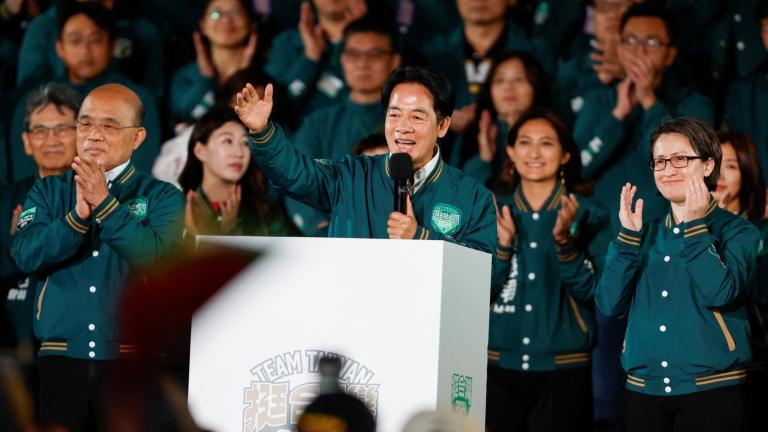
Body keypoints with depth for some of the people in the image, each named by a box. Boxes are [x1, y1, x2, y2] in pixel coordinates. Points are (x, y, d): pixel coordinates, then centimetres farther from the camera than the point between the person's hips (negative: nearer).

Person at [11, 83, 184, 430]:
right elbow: (25, 255, -6)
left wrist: (104, 203, -19)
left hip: (133, 362, -2)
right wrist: (78, 214, -19)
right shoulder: (49, 191, 10)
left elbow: (157, 258, -14)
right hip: (61, 361, 2)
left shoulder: (161, 197, 3)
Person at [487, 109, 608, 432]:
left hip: (562, 371, -2)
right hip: (500, 366, 2)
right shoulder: (494, 213, 7)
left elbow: (589, 291, -8)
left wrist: (565, 239, -21)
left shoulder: (588, 214, 0)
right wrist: (502, 244, -13)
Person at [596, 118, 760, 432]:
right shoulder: (644, 234, 11)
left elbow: (720, 294, -17)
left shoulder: (737, 231, -1)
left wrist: (695, 227, -15)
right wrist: (629, 237, -6)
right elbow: (609, 304, 0)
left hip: (711, 391, -3)